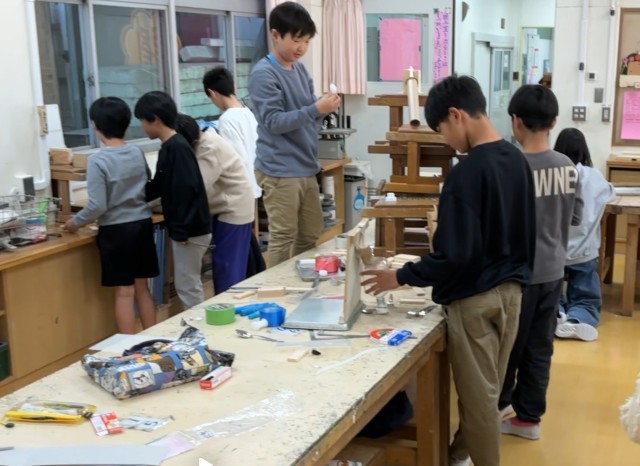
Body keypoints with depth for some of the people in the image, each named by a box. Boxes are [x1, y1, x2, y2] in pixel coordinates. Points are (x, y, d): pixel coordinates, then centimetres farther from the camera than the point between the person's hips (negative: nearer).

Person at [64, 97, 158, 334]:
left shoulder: (98, 160, -15)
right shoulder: (138, 153, 1)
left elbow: (98, 206, -17)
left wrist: (75, 222, -1)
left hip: (116, 230, -5)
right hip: (143, 224, 5)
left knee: (124, 292, 2)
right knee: (142, 288, 15)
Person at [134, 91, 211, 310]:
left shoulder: (177, 148, -18)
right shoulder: (169, 148, 11)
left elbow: (186, 191, -24)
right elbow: (158, 187, 21)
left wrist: (181, 230, -23)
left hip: (190, 230, -10)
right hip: (185, 229, 10)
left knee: (187, 285, 0)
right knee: (187, 284, 16)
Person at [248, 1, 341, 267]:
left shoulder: (300, 70, 12)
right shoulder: (263, 74, -13)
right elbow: (274, 122, -18)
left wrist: (324, 108, -5)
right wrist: (316, 109, -25)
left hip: (306, 168, 8)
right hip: (280, 171, -8)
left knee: (311, 235, 16)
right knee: (283, 238, -1)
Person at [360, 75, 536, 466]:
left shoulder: (467, 174, -23)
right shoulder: (518, 161, 2)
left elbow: (455, 257, -25)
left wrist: (400, 278, -13)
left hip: (474, 299, -8)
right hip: (511, 291, 8)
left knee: (479, 396, 8)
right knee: (486, 390, 20)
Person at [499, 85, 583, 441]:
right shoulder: (568, 167, -3)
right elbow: (576, 217, 8)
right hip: (553, 271, 5)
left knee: (509, 344, 13)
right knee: (540, 347, 13)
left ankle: (500, 404, 30)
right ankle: (529, 417, 23)